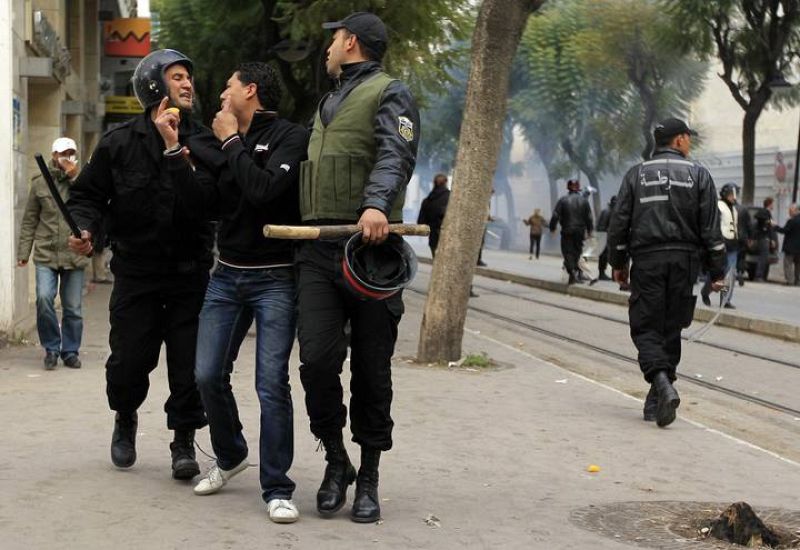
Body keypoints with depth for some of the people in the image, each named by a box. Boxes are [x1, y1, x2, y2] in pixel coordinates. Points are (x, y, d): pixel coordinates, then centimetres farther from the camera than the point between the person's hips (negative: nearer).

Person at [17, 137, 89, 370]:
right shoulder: (40, 183, 7)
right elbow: (29, 220, 9)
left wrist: (75, 178, -12)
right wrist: (23, 251, 3)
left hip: (73, 256, 1)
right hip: (46, 255, -1)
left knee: (73, 307, 5)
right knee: (44, 298, -16)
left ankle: (70, 351, 20)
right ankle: (51, 348, 0)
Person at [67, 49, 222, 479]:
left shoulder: (204, 145, 0)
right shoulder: (119, 143, 2)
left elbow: (204, 202, -17)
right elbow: (89, 194, 8)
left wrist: (176, 150, -21)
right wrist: (84, 228, -11)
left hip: (190, 272, 0)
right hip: (135, 271, 0)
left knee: (189, 364, -1)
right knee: (127, 364, 2)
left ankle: (184, 440, 16)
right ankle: (125, 419, 33)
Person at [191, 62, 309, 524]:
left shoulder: (292, 136, -8)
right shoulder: (228, 140, 12)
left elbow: (263, 190, -24)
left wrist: (232, 142, -11)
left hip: (275, 278, -6)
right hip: (227, 275, 6)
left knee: (272, 384, -9)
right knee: (209, 375, 4)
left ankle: (277, 489, -1)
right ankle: (230, 457, 28)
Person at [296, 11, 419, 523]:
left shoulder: (390, 94, 1)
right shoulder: (328, 105, 25)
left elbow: (396, 156, -17)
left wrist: (377, 204, -35)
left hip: (369, 249, -5)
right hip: (318, 250, 5)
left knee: (372, 369, 2)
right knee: (317, 357, -11)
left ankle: (368, 479, 14)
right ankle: (336, 461, 7)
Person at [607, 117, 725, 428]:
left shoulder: (637, 174, 4)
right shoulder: (698, 175, 3)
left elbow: (619, 222, 3)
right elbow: (711, 228, 0)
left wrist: (618, 263, 14)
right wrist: (716, 271, 4)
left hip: (647, 262, -1)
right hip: (684, 261, 1)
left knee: (645, 329, 0)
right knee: (671, 330, 10)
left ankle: (662, 385, -25)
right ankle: (655, 403, 15)